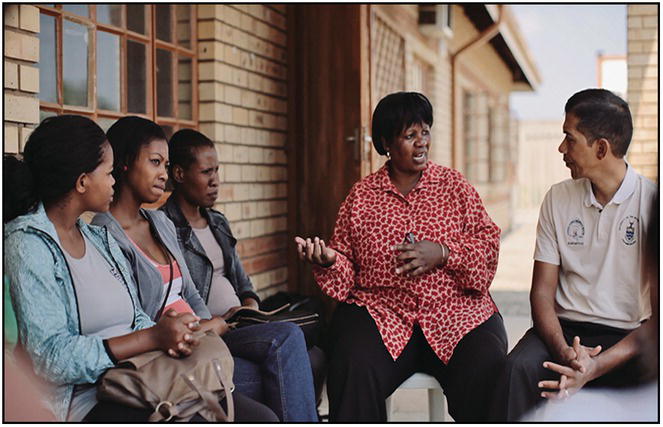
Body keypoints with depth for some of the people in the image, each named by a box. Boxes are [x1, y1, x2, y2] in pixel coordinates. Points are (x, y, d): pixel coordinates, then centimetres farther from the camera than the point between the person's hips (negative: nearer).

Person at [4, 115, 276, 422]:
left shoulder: (100, 238, 17)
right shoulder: (27, 246, -9)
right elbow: (52, 359, -17)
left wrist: (173, 337, -5)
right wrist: (153, 337, -18)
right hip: (86, 402, -8)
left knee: (261, 416, -12)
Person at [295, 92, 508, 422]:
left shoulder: (454, 185, 12)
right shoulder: (361, 195, 13)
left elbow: (489, 241, 7)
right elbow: (347, 264, 13)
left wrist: (443, 253, -9)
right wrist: (329, 260, -10)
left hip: (456, 309, 0)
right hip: (381, 310, 0)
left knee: (486, 370, -30)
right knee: (354, 370, -31)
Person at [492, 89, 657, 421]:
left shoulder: (651, 203, -4)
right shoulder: (559, 198, 9)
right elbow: (542, 291, 5)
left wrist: (597, 366, -22)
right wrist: (564, 352, -16)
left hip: (629, 337, -2)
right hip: (565, 330, 3)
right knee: (518, 368, -30)